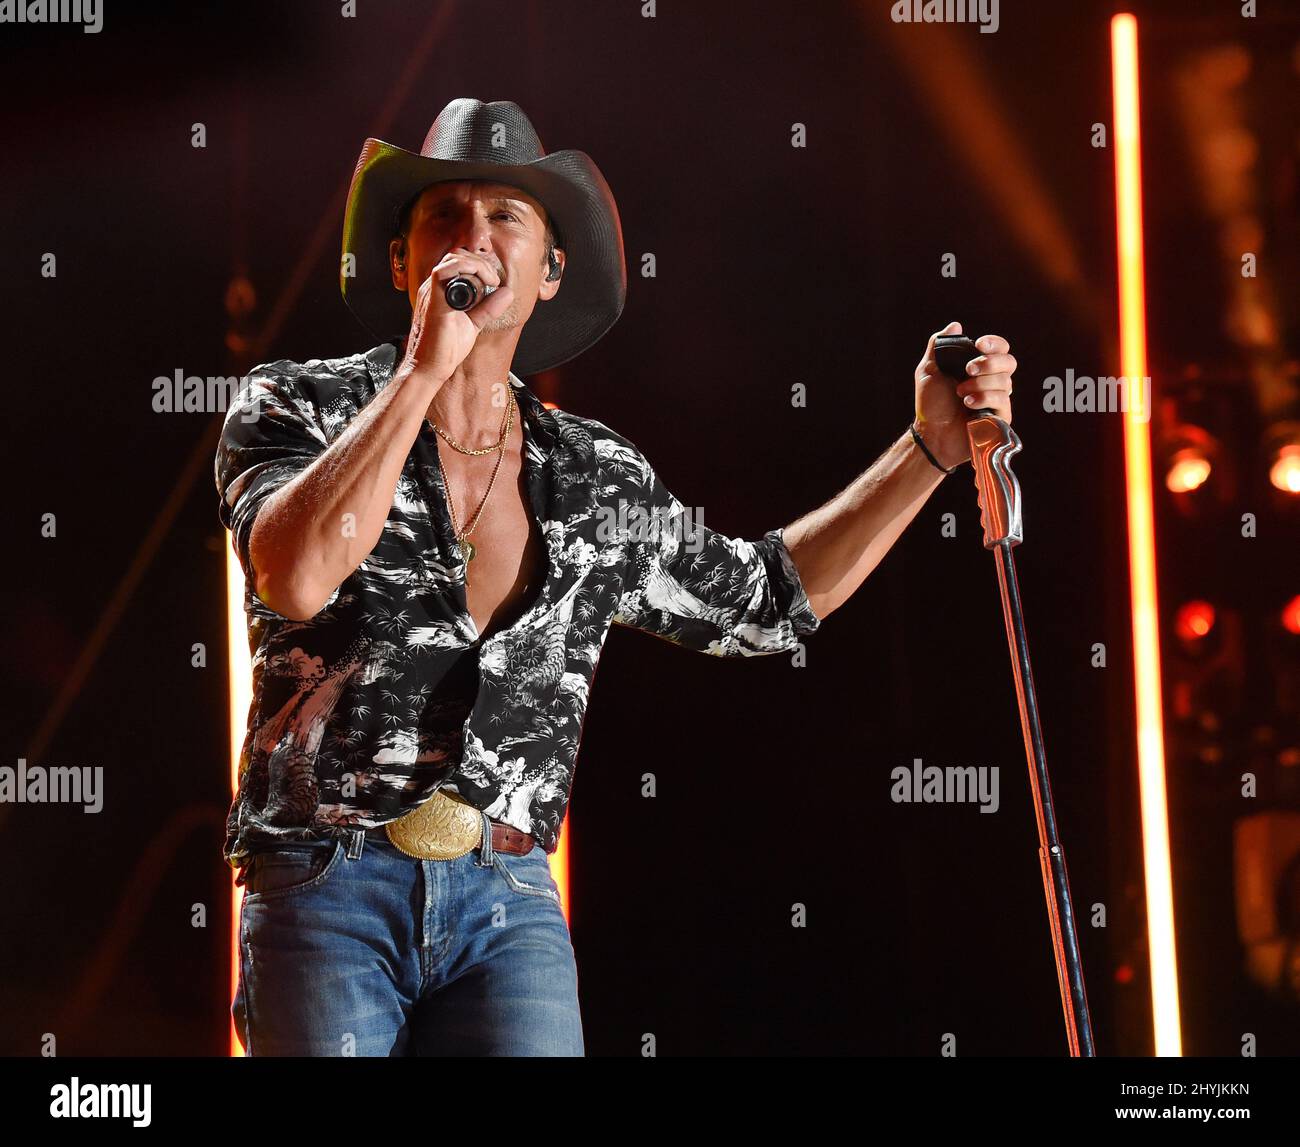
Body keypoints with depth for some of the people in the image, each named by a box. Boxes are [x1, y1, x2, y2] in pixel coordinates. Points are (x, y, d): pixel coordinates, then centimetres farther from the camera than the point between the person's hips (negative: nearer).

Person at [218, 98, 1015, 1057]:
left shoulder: (600, 482, 13)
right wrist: (423, 369, -15)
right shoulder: (297, 407, 3)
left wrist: (931, 447, 19)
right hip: (327, 891, -2)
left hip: (510, 908, 2)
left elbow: (767, 600, 26)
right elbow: (296, 577, -18)